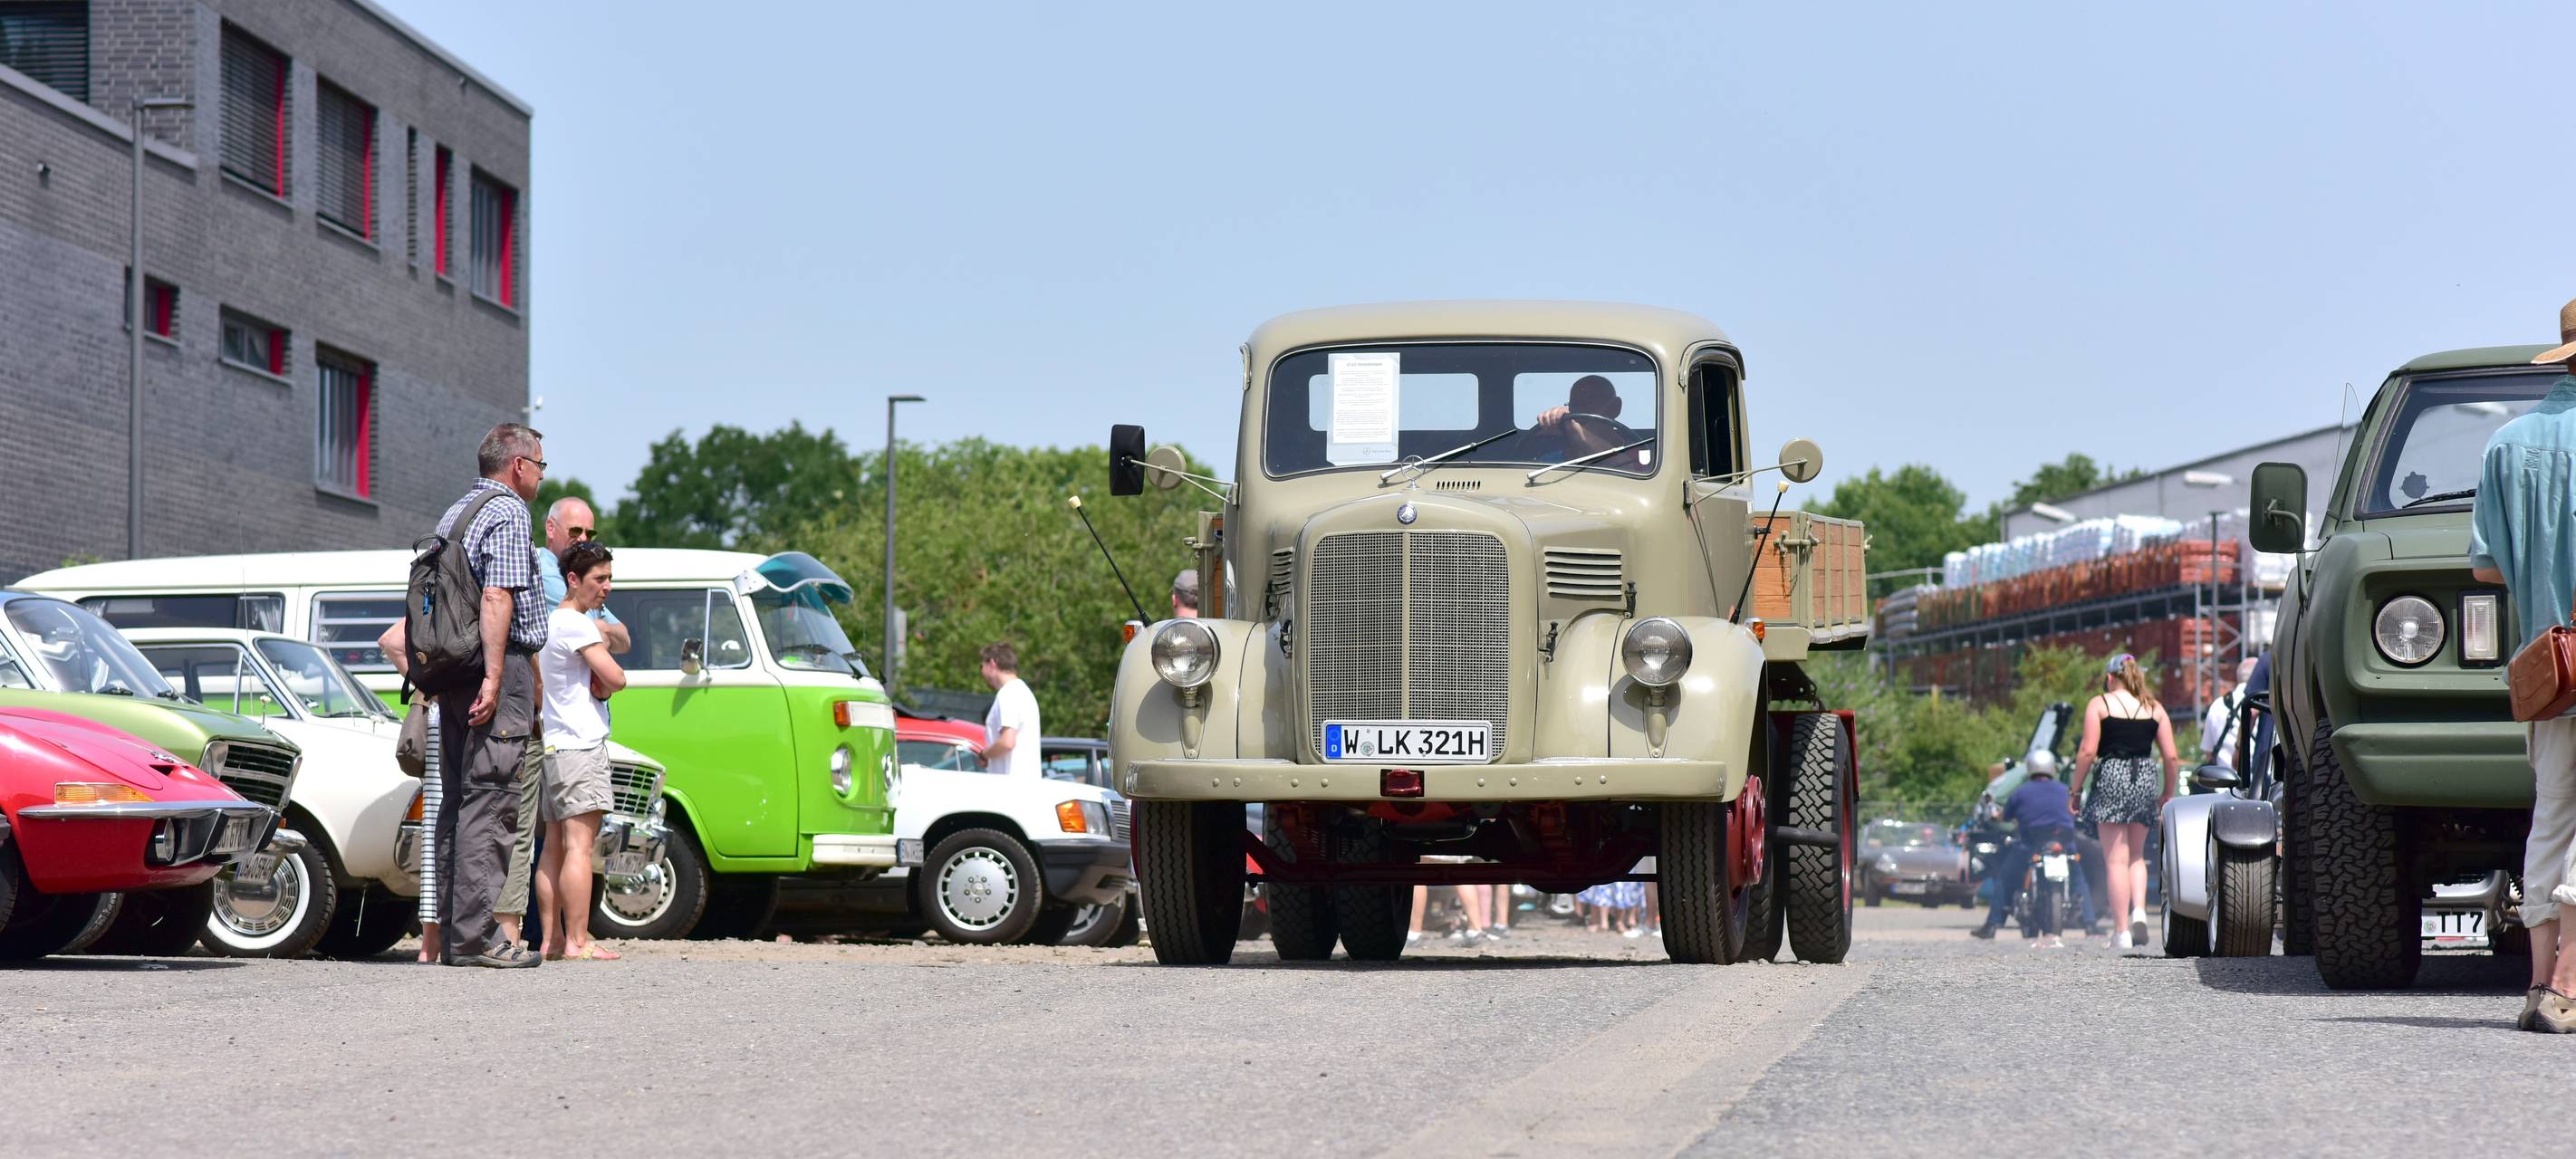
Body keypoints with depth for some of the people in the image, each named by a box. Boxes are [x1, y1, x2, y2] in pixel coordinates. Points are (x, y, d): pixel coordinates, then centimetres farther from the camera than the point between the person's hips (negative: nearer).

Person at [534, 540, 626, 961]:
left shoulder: (551, 622, 19)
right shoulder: (577, 624, -11)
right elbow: (616, 679, -15)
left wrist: (597, 686, 5)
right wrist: (606, 683, 6)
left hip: (554, 744, 10)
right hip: (580, 745, -10)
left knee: (555, 847, 8)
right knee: (579, 845, -12)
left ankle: (552, 940, 9)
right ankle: (577, 942, -16)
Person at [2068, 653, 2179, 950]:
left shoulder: (2099, 704, 0)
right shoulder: (2154, 708, 10)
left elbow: (2088, 751, -8)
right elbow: (2171, 757, 6)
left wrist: (2076, 789, 0)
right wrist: (2168, 793, 18)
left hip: (2111, 780, -3)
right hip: (2145, 780, 3)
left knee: (2116, 858, 0)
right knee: (2136, 855, 17)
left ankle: (2122, 931, -3)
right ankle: (2139, 911, -6)